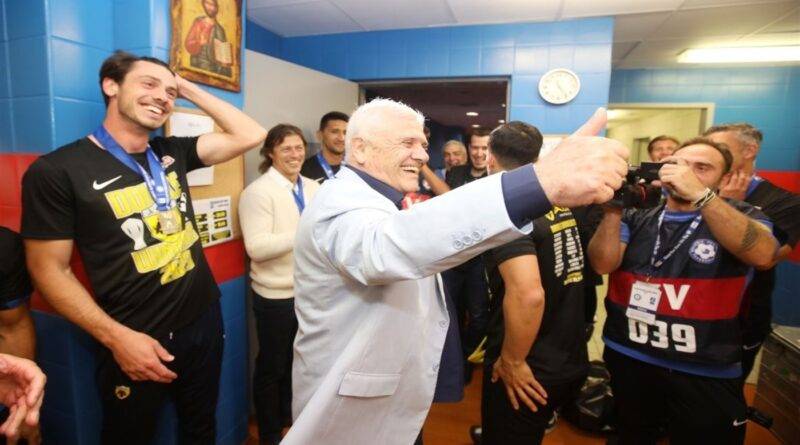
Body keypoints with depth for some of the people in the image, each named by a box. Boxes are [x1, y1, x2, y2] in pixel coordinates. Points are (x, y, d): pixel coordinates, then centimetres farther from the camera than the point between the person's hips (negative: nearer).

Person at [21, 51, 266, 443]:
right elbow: (50, 270, -10)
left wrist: (189, 89, -2)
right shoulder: (56, 171, -12)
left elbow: (251, 135, 0)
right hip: (136, 341, -4)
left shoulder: (172, 153, 3)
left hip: (204, 320, 5)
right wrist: (116, 337, -18)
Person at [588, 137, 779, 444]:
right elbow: (603, 264, -12)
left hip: (707, 375, -2)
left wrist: (700, 195, -32)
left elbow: (763, 255, -25)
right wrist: (614, 207, -23)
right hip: (627, 361, 2)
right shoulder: (636, 219, 2)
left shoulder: (741, 218, -2)